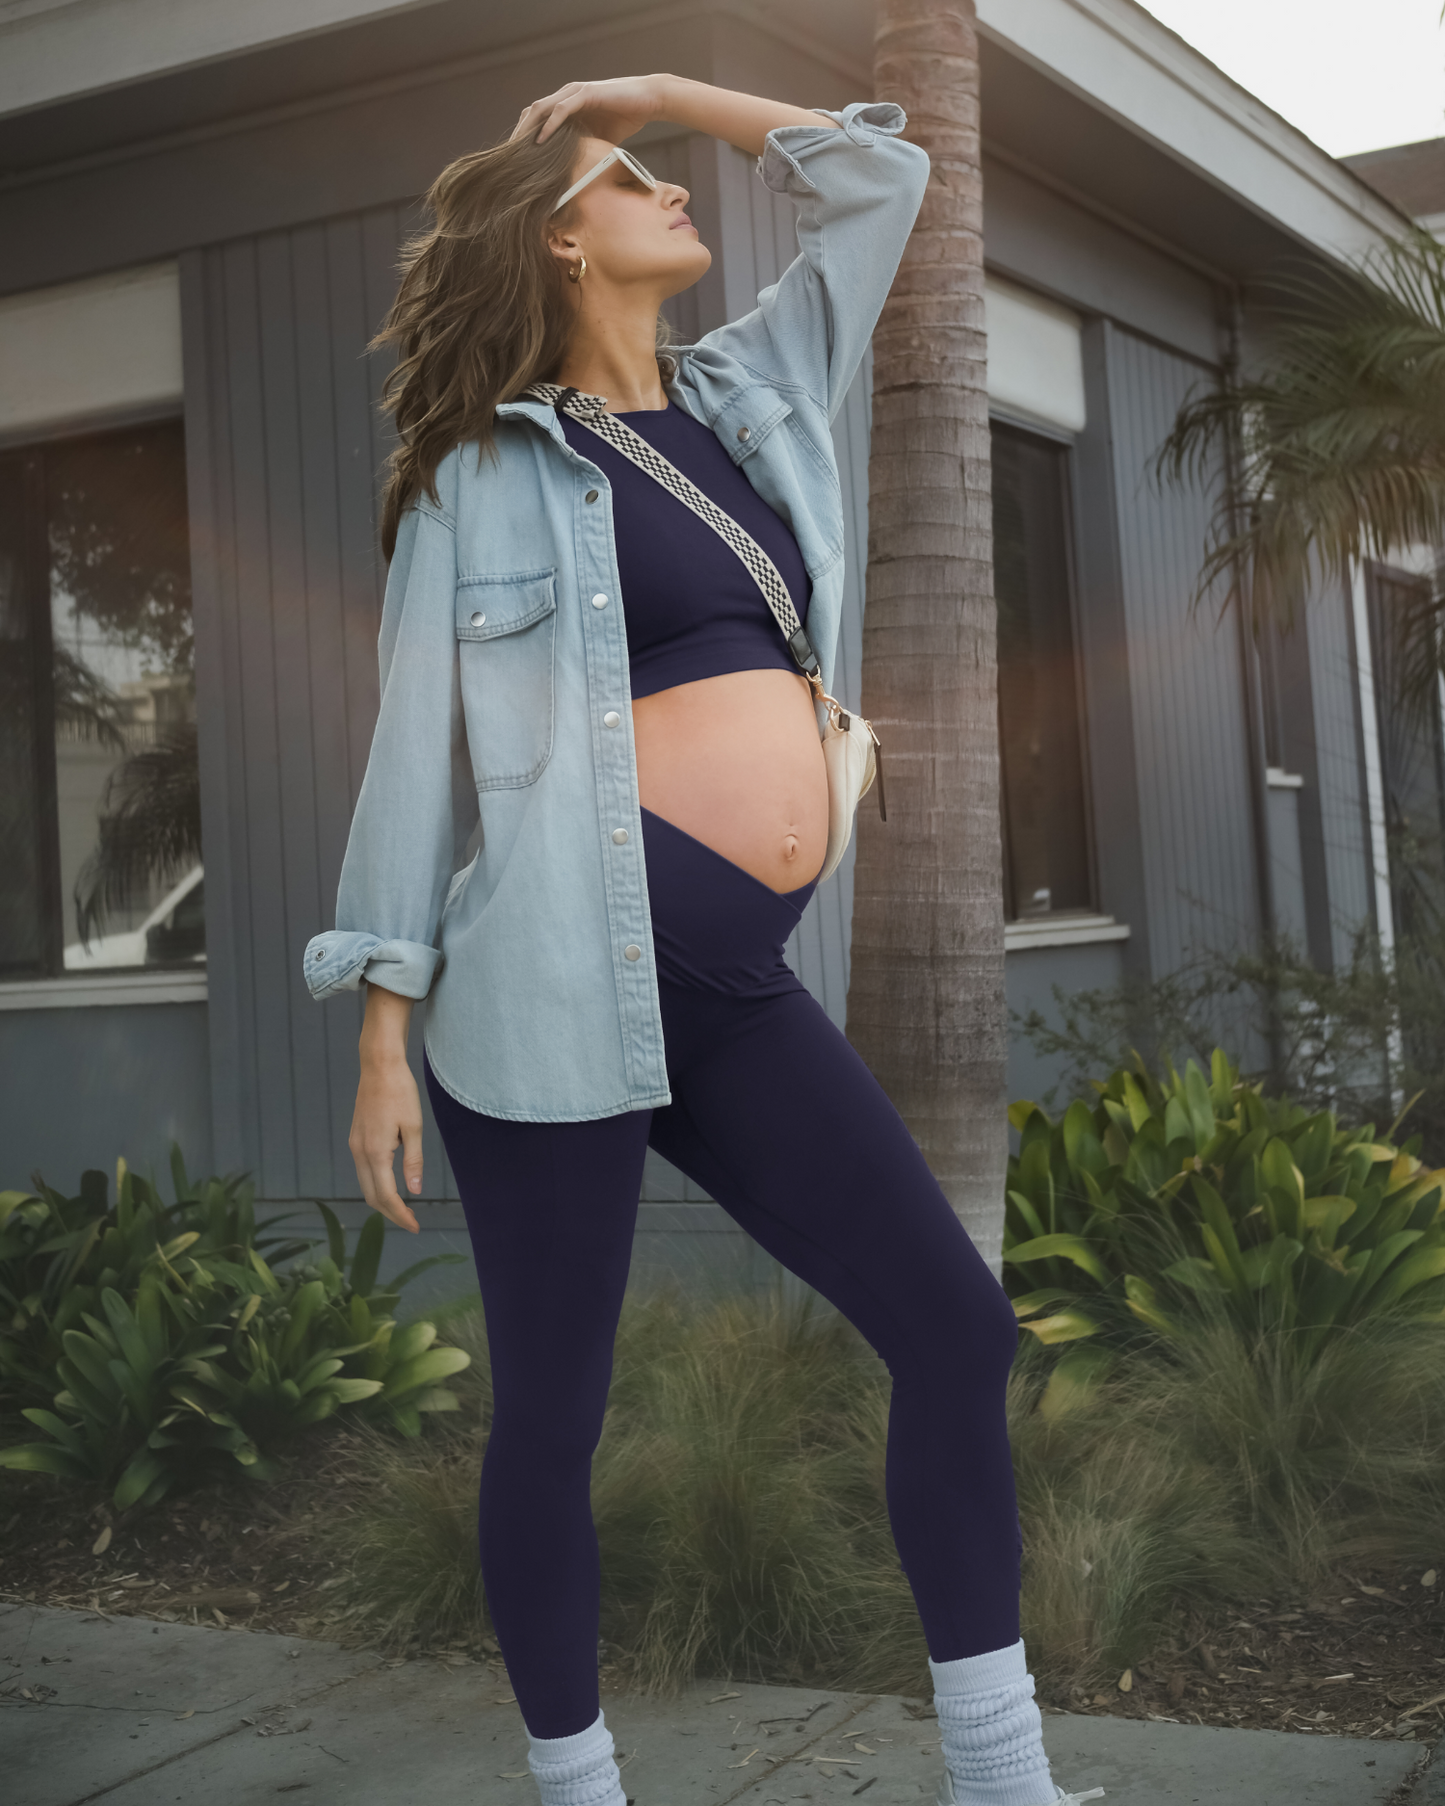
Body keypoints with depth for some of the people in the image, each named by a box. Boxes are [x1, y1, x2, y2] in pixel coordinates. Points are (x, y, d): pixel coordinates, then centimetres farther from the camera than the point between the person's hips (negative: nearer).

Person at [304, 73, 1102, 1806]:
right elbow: (418, 741, 0)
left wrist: (658, 87, 24)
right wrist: (385, 1028, -5)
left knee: (957, 1324, 1)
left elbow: (877, 173, 28)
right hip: (564, 977, -5)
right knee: (553, 1411, 2)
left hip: (741, 989, 6)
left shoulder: (752, 392, 19)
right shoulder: (484, 466, 4)